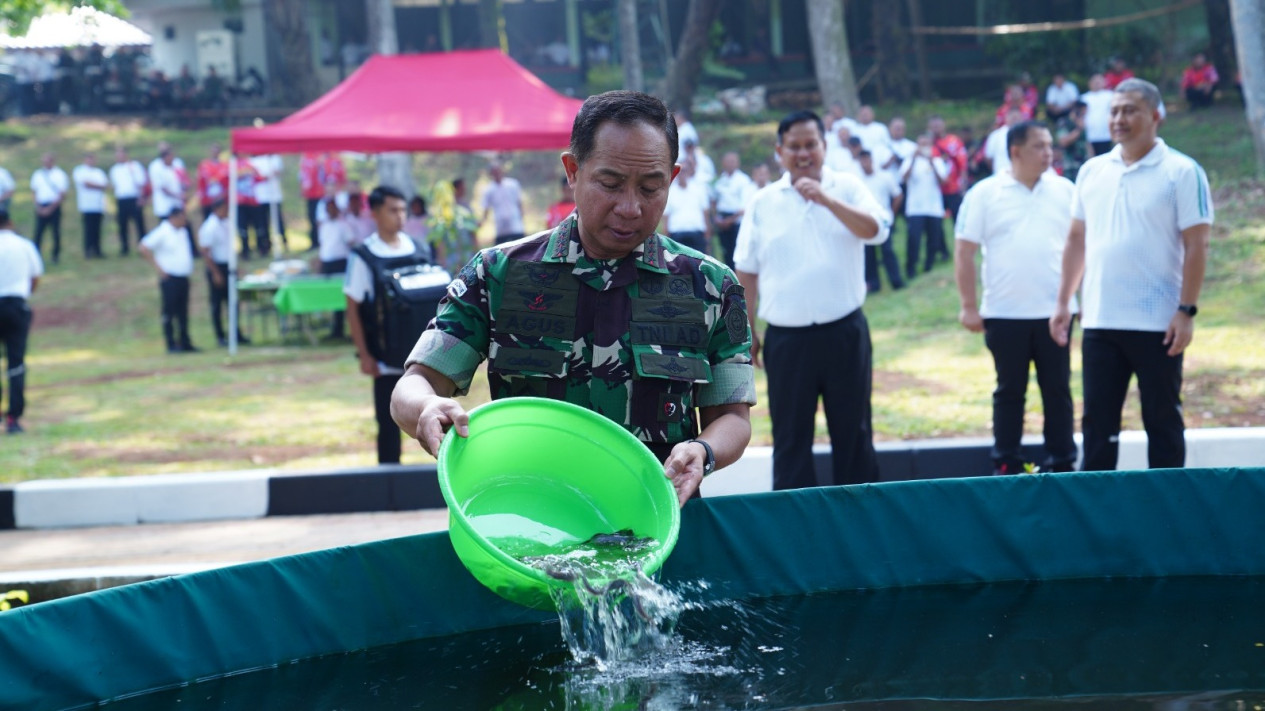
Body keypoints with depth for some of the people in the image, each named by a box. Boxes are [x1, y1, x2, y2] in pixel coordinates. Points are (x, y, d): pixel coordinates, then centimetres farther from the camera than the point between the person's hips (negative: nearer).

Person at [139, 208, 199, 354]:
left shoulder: (183, 231, 12)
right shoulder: (162, 232, -11)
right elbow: (144, 248, -15)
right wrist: (158, 268, -15)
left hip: (183, 278, 8)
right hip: (170, 278, -8)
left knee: (183, 313, 11)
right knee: (169, 312, -3)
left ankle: (185, 343, 15)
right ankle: (171, 345, 0)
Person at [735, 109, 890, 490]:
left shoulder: (847, 188, 2)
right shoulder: (763, 202, 5)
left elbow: (876, 230, -16)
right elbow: (746, 273, 9)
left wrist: (826, 200, -26)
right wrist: (746, 332, 6)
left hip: (844, 332, -1)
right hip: (786, 339, 1)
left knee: (853, 430, 8)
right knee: (790, 437, 4)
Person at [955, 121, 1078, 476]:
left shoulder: (1064, 191, 5)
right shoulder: (985, 194, -1)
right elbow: (964, 252, -1)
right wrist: (968, 306, -5)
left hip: (1054, 312, 2)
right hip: (1004, 314, -1)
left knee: (1057, 390, 6)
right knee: (1009, 392, 6)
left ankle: (1061, 464, 13)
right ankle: (1006, 466, 12)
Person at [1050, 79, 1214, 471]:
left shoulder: (1182, 172, -5)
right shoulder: (1092, 171, 11)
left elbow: (1196, 246, -8)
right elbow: (1077, 239, 17)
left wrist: (1186, 311, -15)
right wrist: (1062, 302, 12)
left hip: (1157, 325, -5)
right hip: (1099, 322, 5)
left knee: (1163, 419, 3)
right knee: (1098, 421, 6)